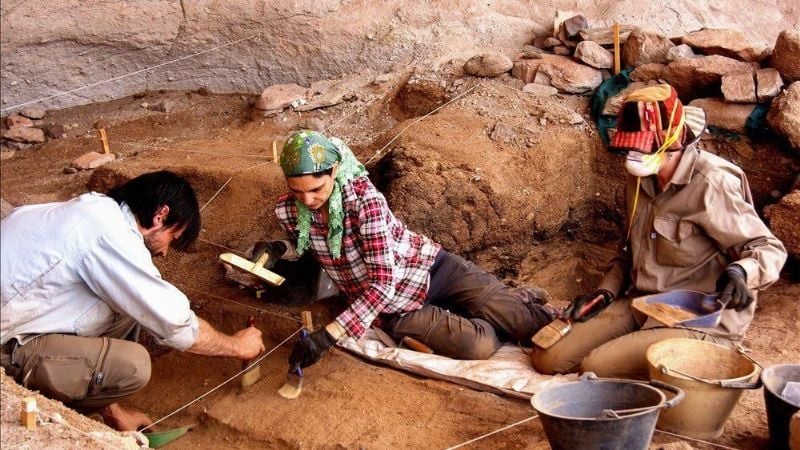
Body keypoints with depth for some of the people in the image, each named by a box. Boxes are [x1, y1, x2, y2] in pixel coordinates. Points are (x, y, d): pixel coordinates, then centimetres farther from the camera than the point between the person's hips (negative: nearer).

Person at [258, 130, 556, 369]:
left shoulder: (365, 199, -28)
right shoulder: (288, 211, -14)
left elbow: (383, 283, -33)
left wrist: (328, 336, -40)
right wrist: (279, 249, -13)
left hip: (428, 267, -2)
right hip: (395, 308, 2)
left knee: (513, 315, -10)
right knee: (477, 346, -20)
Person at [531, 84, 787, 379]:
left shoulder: (710, 184, -18)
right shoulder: (641, 181, 7)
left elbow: (769, 248, -15)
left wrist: (741, 272, -37)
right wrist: (607, 291, 6)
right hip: (639, 306, 8)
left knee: (596, 368, -24)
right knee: (547, 358, -2)